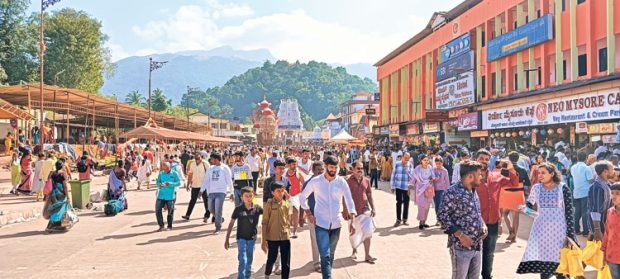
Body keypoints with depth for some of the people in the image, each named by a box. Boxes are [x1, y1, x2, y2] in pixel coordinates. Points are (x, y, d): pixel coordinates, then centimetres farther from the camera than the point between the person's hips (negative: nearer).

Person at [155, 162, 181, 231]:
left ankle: (169, 226, 22)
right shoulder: (161, 173, 5)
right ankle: (161, 226, 10)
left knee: (170, 211, 7)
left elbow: (179, 183, -6)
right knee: (158, 210, -3)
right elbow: (157, 183, 6)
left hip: (170, 196, -2)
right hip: (161, 195, 2)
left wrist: (170, 184, -21)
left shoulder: (174, 174, -2)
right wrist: (160, 184, -17)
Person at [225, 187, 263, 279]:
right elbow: (231, 224, 0)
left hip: (252, 238, 2)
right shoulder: (238, 209, -7)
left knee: (249, 261, 14)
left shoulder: (257, 208, -4)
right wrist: (227, 239, 0)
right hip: (241, 238, -2)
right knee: (243, 261, -11)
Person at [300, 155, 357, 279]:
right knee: (325, 256, -12)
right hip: (321, 224, -2)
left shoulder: (342, 182, -3)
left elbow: (349, 201, -7)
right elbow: (302, 197, 6)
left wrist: (352, 221, -18)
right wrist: (308, 214, -1)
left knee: (331, 254, 18)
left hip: (336, 224, 3)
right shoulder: (316, 181, -6)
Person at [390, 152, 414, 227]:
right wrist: (392, 186, 3)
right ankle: (398, 220, 10)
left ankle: (404, 220, 18)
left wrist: (407, 168, -15)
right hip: (398, 187, -1)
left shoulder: (410, 165, 2)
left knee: (406, 203, 7)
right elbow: (393, 175, 3)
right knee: (399, 203, 2)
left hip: (407, 187, 1)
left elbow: (411, 176, -3)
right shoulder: (397, 164, -1)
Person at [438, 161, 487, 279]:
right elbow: (442, 216, -17)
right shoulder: (452, 192, -15)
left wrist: (483, 227, 4)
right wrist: (460, 235, -20)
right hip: (461, 247, -8)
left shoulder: (473, 191, 13)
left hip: (477, 245, 8)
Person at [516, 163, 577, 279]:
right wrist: (523, 207, 0)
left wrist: (570, 234, -10)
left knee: (559, 259, 1)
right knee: (543, 258, 5)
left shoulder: (563, 188, -5)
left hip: (559, 229, -3)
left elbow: (569, 212, -6)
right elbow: (529, 204, 22)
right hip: (541, 228, 3)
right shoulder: (536, 188, 4)